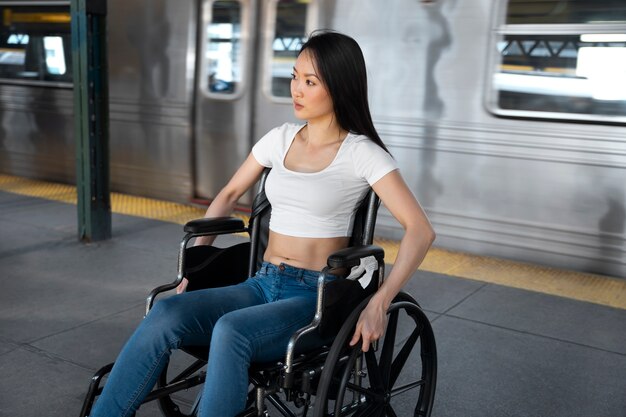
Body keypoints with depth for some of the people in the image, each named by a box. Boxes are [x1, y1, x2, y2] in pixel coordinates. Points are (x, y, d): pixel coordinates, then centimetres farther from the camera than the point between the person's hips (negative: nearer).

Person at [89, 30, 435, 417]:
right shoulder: (281, 138, 9)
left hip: (317, 298, -5)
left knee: (230, 330, -35)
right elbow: (229, 195, 19)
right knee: (166, 313, -22)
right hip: (262, 285, 5)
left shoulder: (361, 153, -7)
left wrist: (379, 304, -20)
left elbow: (421, 230, -12)